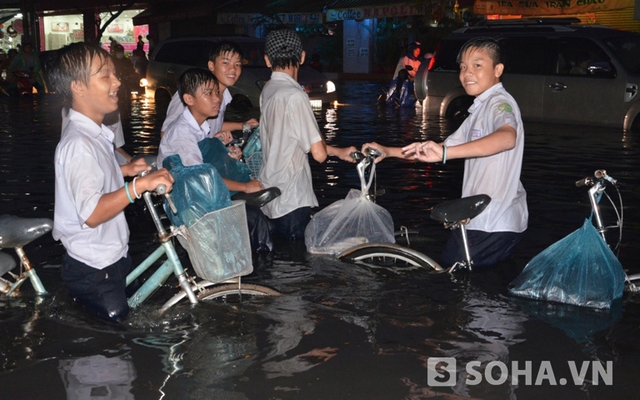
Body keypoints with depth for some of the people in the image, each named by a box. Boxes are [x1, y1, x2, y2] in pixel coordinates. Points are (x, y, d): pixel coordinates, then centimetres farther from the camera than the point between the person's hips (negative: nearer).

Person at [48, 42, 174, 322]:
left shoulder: (93, 133, 5)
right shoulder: (78, 144, -28)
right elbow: (92, 212, -38)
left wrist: (125, 170, 12)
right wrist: (140, 185, -45)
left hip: (112, 255, 10)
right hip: (93, 268, -10)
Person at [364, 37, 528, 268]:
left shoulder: (500, 102, -12)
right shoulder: (479, 110, 20)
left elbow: (507, 137, -37)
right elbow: (438, 151, 22)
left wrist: (446, 152, -45)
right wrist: (388, 152, 11)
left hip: (496, 225, -10)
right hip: (481, 219, 10)